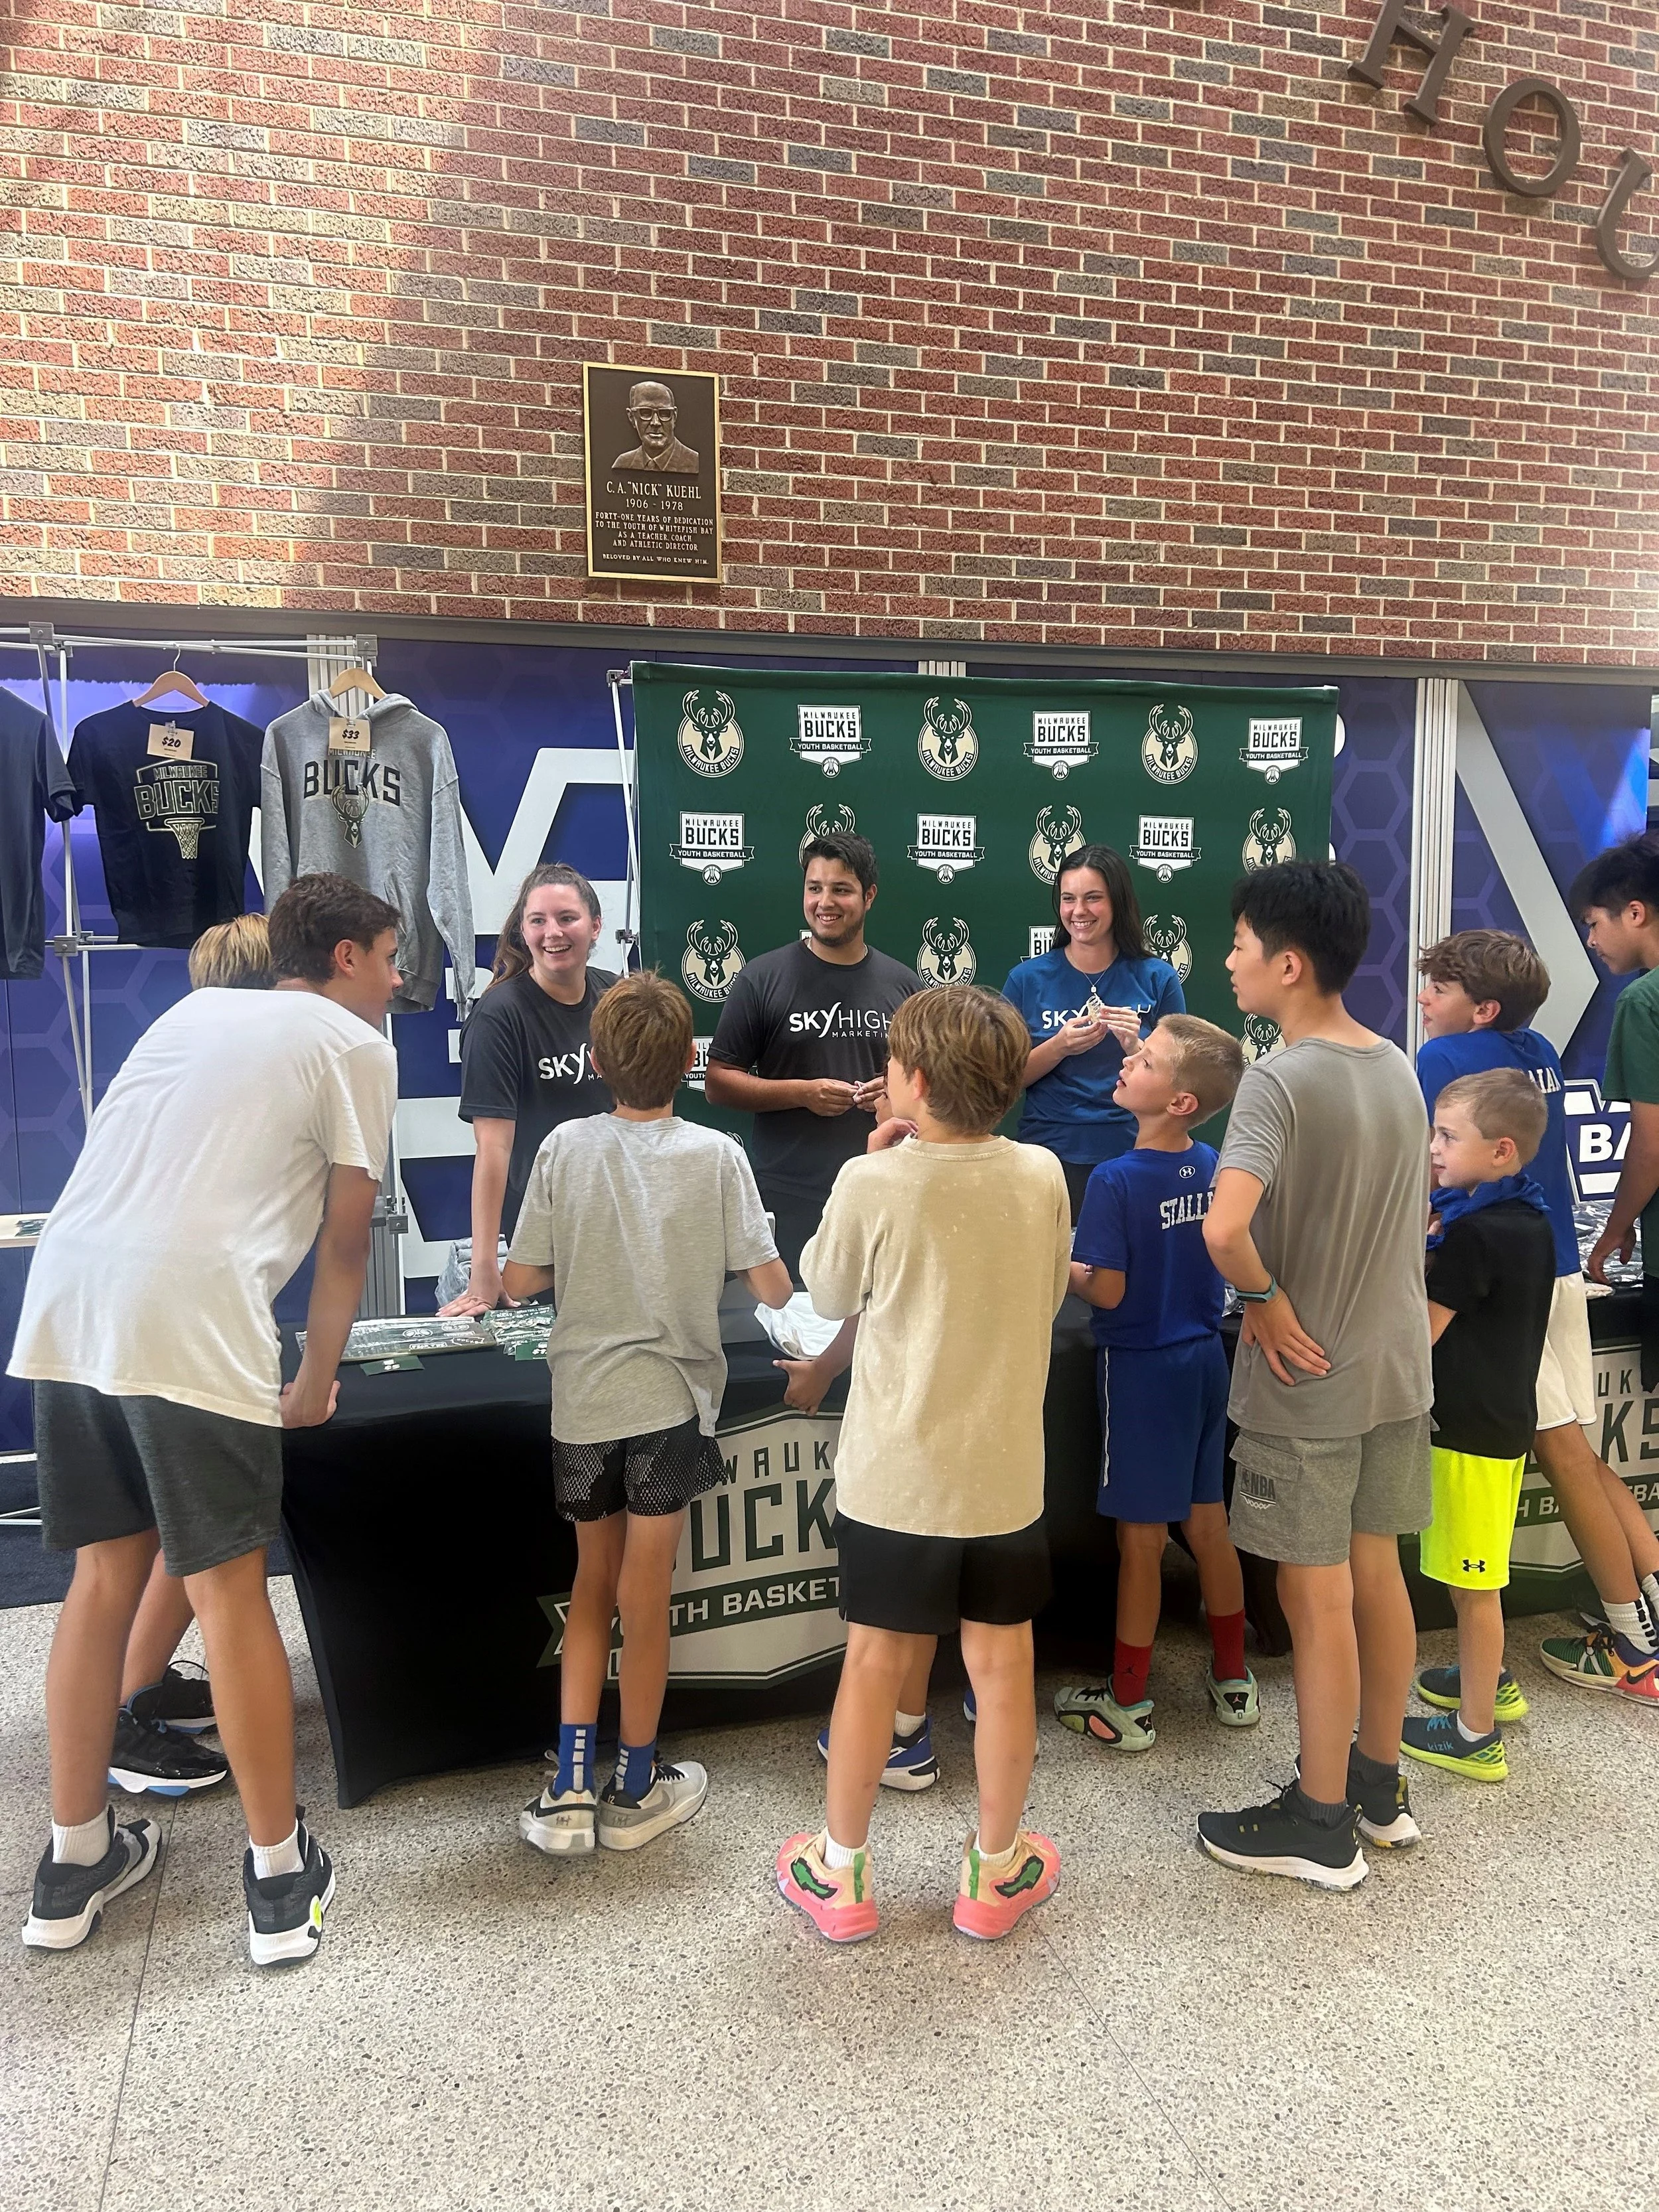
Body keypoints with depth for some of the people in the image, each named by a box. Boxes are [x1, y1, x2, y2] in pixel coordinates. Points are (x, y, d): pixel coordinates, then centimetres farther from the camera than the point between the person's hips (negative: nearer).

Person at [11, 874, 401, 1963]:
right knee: (228, 1590, 3)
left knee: (106, 1575, 17)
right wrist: (315, 1384, 18)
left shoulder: (193, 1009, 26)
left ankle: (75, 1864, 30)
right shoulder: (354, 1046, 7)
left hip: (65, 1302, 7)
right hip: (188, 1317, -6)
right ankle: (281, 1876, 16)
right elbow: (345, 1241, 6)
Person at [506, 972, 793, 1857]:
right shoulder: (716, 1155, -8)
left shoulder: (566, 1147, -4)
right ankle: (635, 1791, 24)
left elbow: (519, 1281, -2)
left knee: (591, 1587, 19)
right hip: (670, 1398, -2)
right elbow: (773, 1287, -7)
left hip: (581, 1401, 2)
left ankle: (568, 1791, 18)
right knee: (644, 1595, 10)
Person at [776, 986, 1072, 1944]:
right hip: (1006, 1468, 2)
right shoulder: (1042, 1175, -7)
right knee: (1002, 1665, 14)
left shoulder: (871, 1184, -17)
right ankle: (998, 1872, 30)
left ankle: (842, 1873, 27)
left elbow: (829, 1295, 0)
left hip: (895, 1471, -2)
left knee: (876, 1660, 11)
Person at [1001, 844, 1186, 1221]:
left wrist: (1134, 1047, -18)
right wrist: (1060, 1046, -17)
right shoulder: (1028, 978, 0)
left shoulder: (1157, 978, -1)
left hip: (1131, 1152, 0)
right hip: (1050, 1154, 0)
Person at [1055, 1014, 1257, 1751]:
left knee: (1141, 1536, 5)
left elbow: (1109, 1292, -19)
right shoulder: (1212, 1166, -1)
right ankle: (1234, 1681, 31)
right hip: (1204, 1357, 6)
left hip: (1141, 1365, -6)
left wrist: (1060, 1267, -1)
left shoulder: (1116, 1180, -21)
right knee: (1207, 1522, 17)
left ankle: (1127, 1705, 19)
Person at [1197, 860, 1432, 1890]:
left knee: (1317, 1599, 5)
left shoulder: (1278, 1080, -21)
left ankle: (1323, 1825, 21)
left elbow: (1224, 1227, -36)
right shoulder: (1400, 1069, 4)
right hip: (1397, 1369, 8)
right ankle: (1381, 1784, 35)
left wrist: (1267, 1300, -20)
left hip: (1307, 1382, -7)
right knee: (1378, 1576, 19)